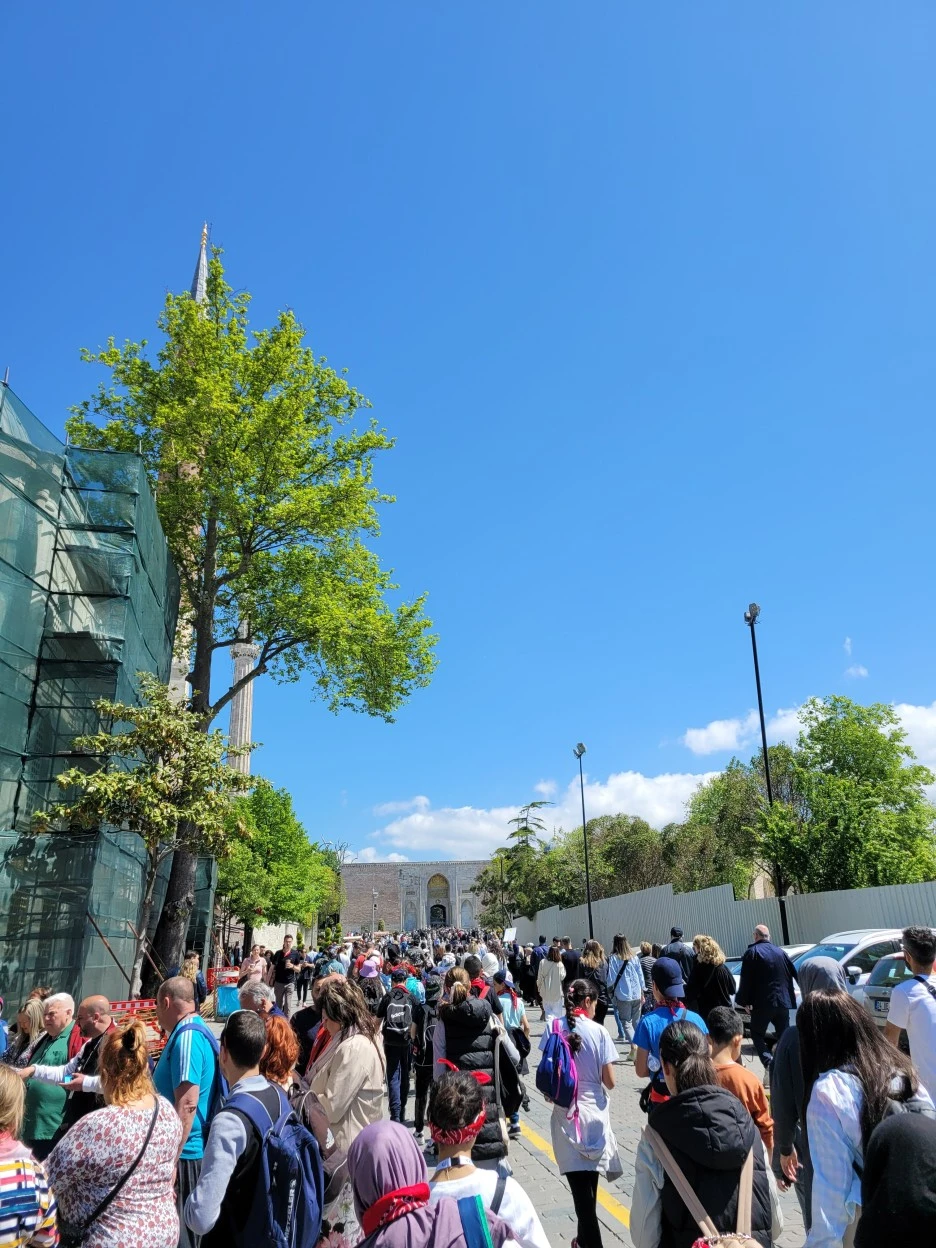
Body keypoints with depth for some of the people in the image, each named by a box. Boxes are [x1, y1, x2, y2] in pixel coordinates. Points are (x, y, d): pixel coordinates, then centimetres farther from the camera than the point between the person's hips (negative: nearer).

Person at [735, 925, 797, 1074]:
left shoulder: (751, 952, -5)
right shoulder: (780, 952, 11)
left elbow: (746, 980, -7)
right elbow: (794, 973, 16)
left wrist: (745, 1001, 0)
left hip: (762, 1003, -4)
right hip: (782, 1001, 5)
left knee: (757, 1034, 7)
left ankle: (770, 1064, -12)